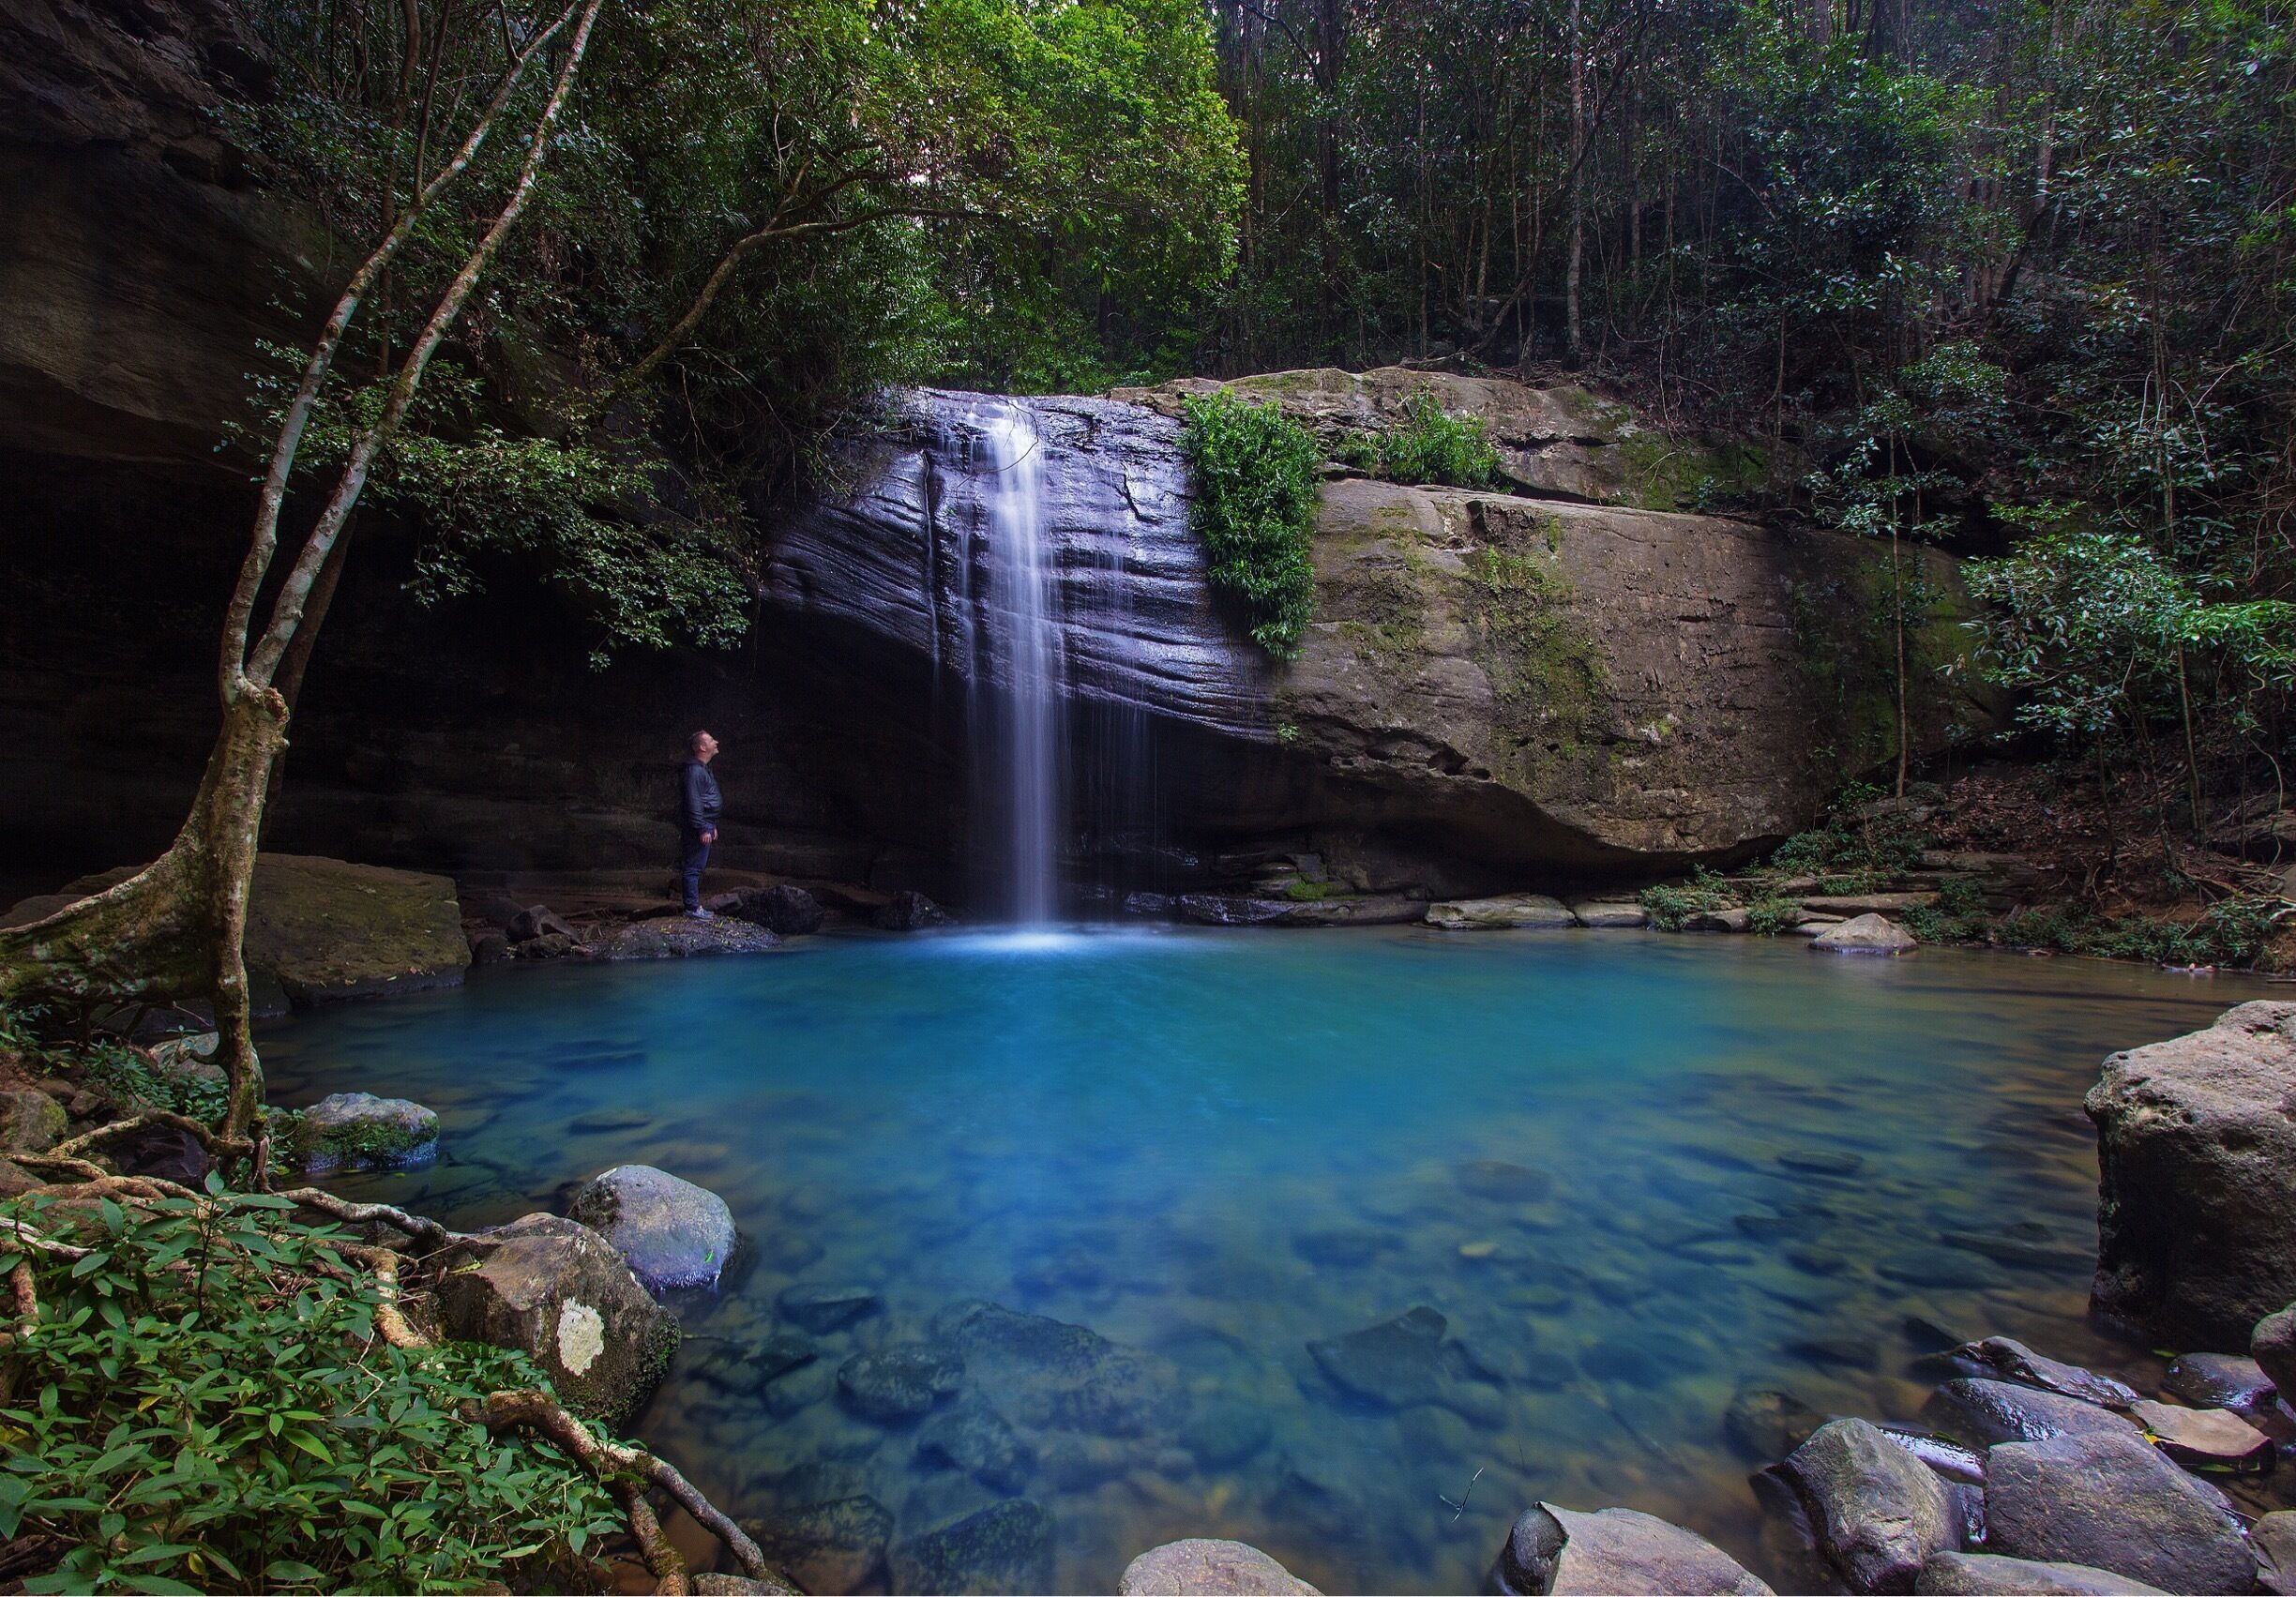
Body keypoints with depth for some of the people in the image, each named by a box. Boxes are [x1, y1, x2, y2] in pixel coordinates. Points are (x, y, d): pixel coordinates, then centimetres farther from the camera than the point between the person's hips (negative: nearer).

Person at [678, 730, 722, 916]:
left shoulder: (704, 769, 17)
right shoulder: (695, 771, -16)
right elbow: (693, 803, -21)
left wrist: (712, 826, 25)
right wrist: (703, 829, -22)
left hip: (705, 825, 11)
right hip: (698, 828, -11)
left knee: (697, 867, 15)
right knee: (694, 867, -6)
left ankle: (694, 905, 21)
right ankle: (692, 907, -3)